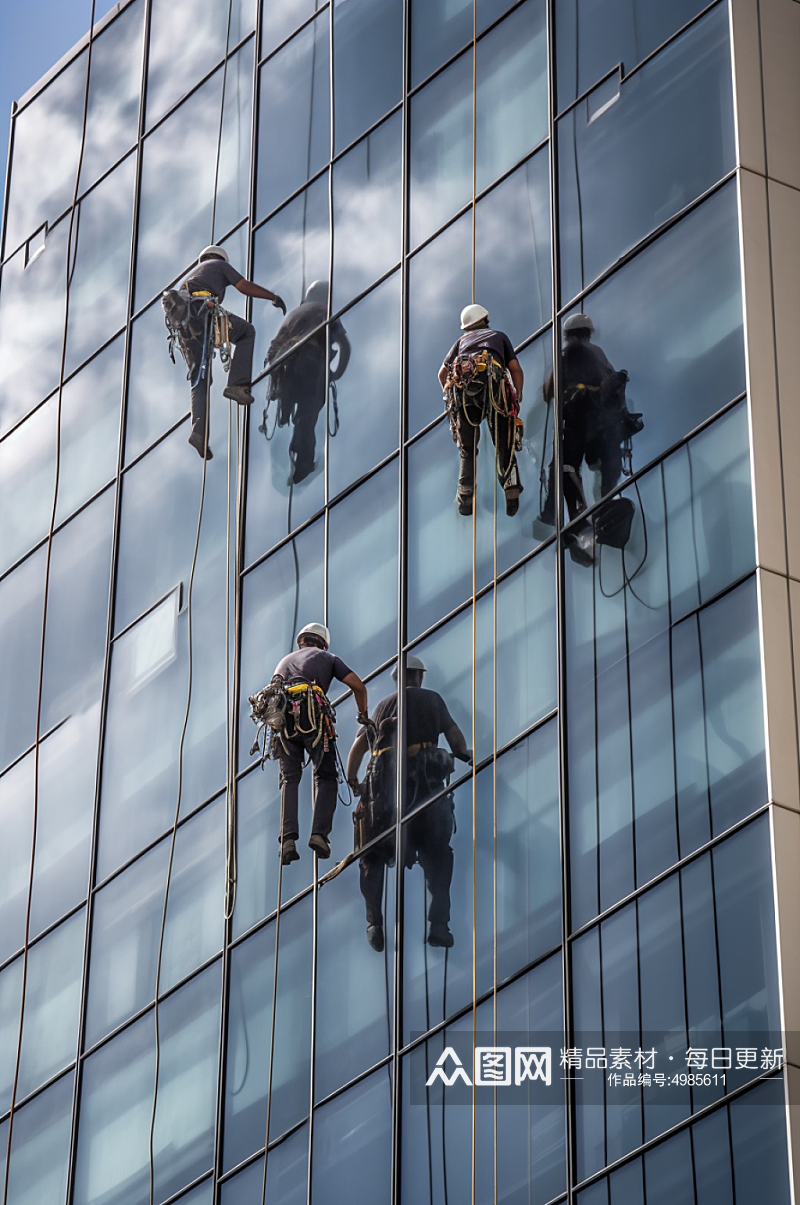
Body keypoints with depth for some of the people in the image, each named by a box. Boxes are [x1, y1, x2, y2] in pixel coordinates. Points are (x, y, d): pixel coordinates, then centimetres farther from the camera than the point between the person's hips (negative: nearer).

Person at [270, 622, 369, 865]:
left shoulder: (285, 660, 34)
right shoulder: (327, 658, 25)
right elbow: (358, 686, 14)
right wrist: (363, 714, 29)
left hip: (283, 718, 3)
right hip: (313, 716, -3)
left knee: (289, 779, 6)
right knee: (326, 777, 6)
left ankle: (288, 838, -13)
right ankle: (319, 833, -13)